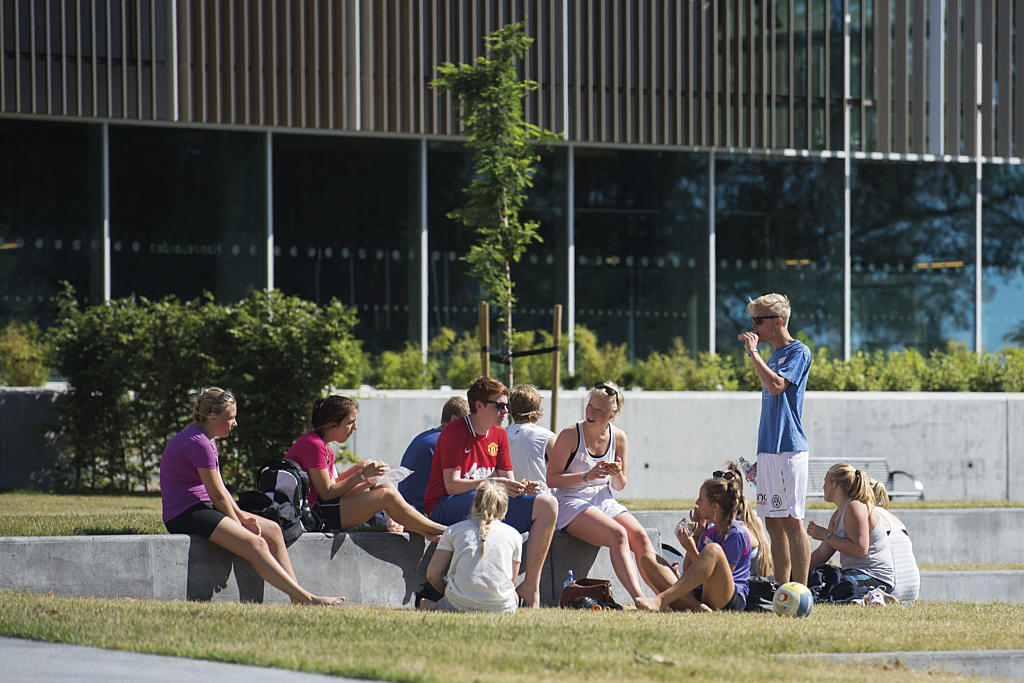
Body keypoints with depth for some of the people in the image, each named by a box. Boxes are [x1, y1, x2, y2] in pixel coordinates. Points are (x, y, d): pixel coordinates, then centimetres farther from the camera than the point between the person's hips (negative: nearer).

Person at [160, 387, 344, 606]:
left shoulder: (207, 440, 16)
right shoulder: (198, 444, -17)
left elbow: (219, 489, 15)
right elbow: (217, 495, -14)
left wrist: (242, 517, 2)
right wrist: (238, 524, -4)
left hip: (202, 508, 11)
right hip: (185, 516, -11)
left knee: (273, 530, 0)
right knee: (256, 544, -24)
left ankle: (297, 600, -6)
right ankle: (306, 599, -27)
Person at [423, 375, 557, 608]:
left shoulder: (499, 435, 13)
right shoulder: (455, 432, -10)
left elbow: (507, 481, 10)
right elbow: (452, 485, -18)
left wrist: (524, 487, -14)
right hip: (444, 508, -7)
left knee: (547, 504, -11)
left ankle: (531, 586, -14)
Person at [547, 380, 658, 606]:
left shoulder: (619, 438, 6)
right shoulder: (570, 435, -8)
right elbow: (552, 479, -10)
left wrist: (618, 475, -9)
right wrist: (586, 476, -22)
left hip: (604, 502, 5)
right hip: (571, 503, -5)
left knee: (640, 536, -22)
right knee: (618, 535, -30)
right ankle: (638, 598, -39)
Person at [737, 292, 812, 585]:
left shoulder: (798, 352, -5)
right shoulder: (773, 357, 21)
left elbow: (777, 385, -22)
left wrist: (752, 352, -14)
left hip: (789, 450, -9)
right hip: (769, 451, 9)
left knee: (792, 520, -10)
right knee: (773, 522, 7)